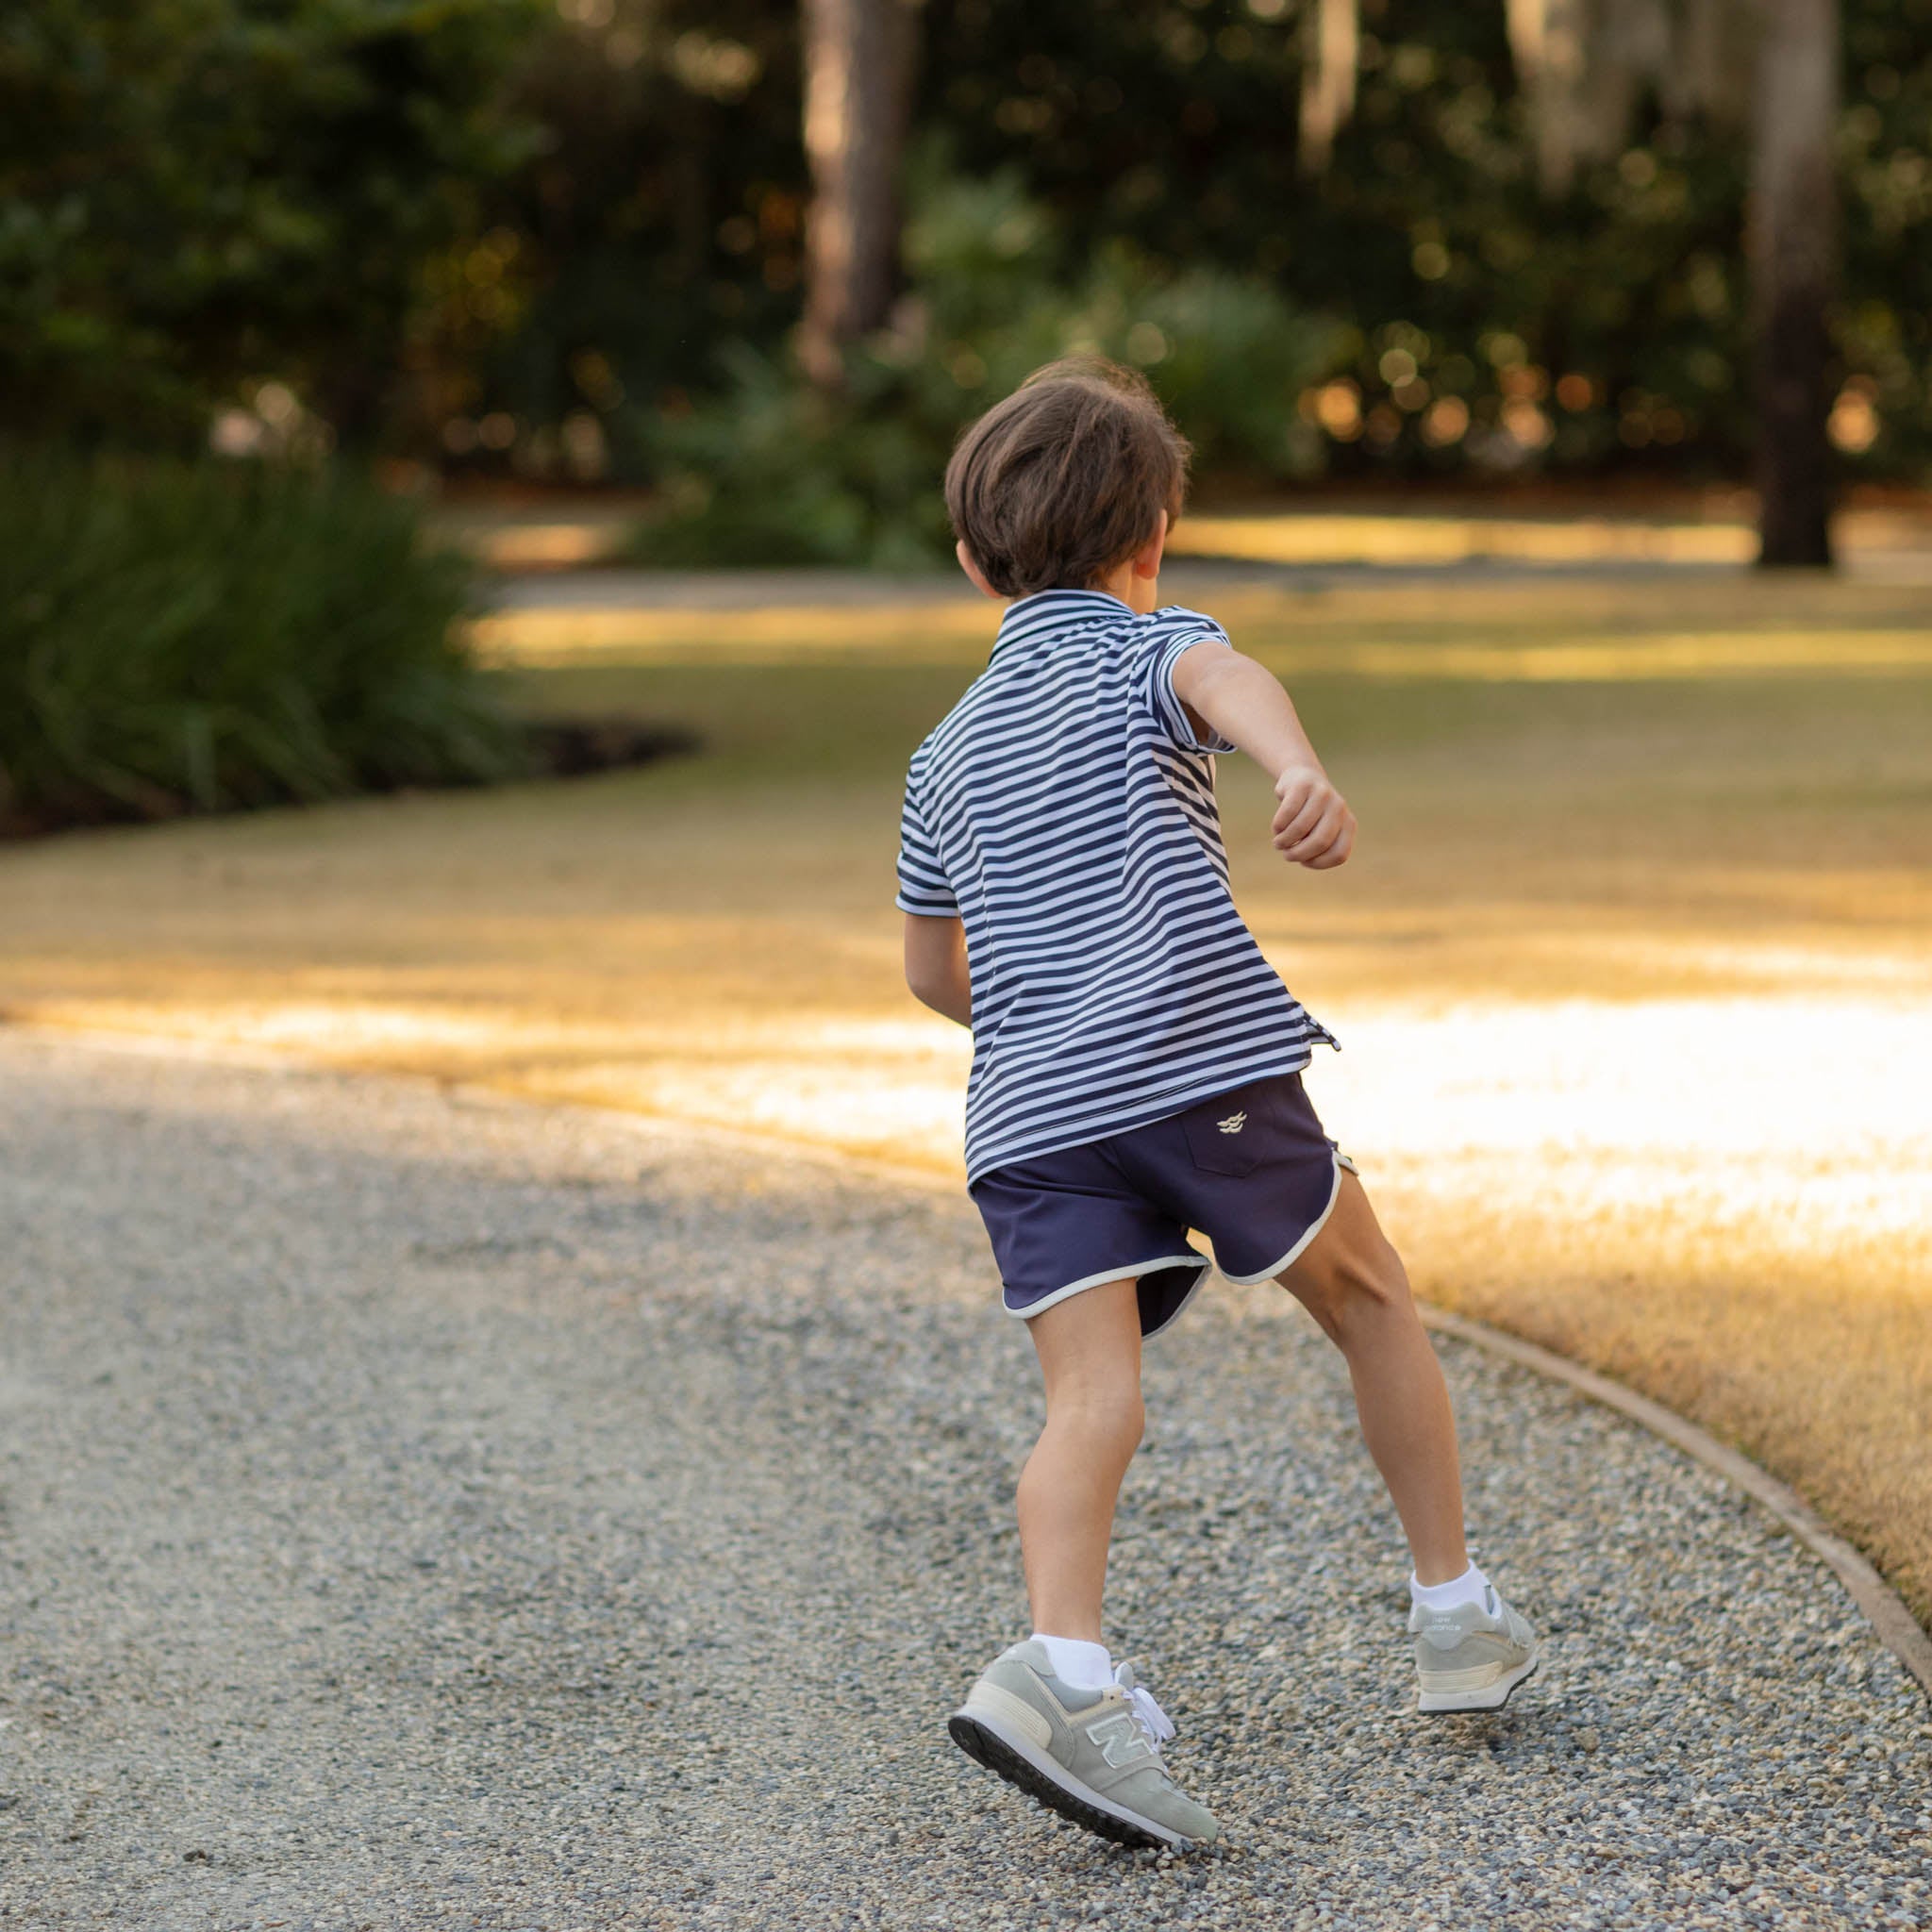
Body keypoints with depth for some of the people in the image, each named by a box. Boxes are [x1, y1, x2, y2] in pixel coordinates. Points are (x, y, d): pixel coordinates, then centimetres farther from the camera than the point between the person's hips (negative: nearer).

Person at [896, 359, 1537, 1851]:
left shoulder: (950, 749, 24)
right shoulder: (1151, 648, 8)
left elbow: (932, 971, 32)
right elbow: (1225, 680, -19)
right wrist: (1306, 775, -41)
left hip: (1028, 1110, 4)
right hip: (1203, 1055, -4)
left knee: (1091, 1401, -8)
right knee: (1370, 1296, 17)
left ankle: (1064, 1666, -33)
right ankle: (1459, 1618, 25)